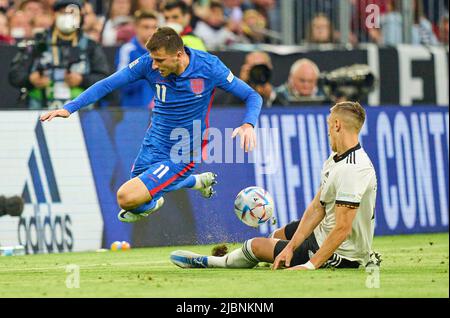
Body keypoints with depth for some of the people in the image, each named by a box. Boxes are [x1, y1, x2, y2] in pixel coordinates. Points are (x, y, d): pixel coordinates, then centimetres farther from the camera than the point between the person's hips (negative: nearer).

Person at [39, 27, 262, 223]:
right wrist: (69, 108, -15)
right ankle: (196, 181, 28)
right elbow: (107, 85, -5)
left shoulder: (208, 66, -18)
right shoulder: (148, 64, -12)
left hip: (182, 153, -5)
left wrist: (248, 125, -31)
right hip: (153, 146, 5)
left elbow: (252, 97, -10)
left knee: (127, 198, -23)